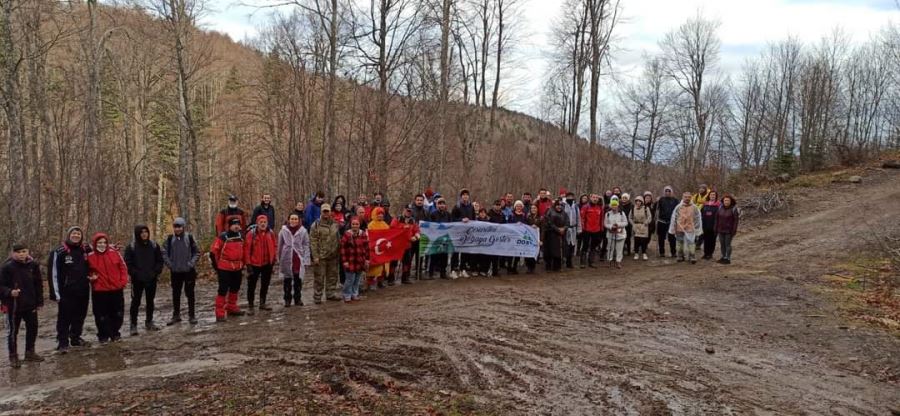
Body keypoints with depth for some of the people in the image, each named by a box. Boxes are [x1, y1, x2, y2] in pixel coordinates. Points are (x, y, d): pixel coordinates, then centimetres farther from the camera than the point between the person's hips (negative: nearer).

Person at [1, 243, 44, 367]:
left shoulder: (33, 265, 1)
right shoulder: (7, 267, -10)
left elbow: (38, 285, 8)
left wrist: (39, 302, 7)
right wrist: (10, 292, -29)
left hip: (30, 305, 4)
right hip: (13, 306, -4)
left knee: (32, 328, 14)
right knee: (13, 331, 5)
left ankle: (30, 352, 30)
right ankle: (13, 356, 16)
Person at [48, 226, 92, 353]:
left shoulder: (86, 250, 5)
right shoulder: (59, 252, -8)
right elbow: (53, 273, -9)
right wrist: (56, 293, -12)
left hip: (83, 291, 5)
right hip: (67, 292, -5)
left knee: (80, 316, 14)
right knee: (64, 318, -1)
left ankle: (76, 338, 28)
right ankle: (63, 342, 7)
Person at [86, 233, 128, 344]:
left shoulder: (114, 253, -1)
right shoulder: (90, 257, -3)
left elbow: (123, 268, 4)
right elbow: (88, 271, 9)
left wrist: (123, 281, -3)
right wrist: (91, 276, -11)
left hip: (116, 289, 1)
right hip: (99, 291, -1)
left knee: (117, 313, 10)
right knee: (101, 315, 3)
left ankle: (115, 333, 26)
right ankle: (103, 336, 16)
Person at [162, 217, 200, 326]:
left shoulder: (189, 237, -5)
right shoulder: (169, 238, -1)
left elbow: (197, 252, -1)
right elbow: (164, 253, 3)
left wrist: (191, 263, -10)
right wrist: (169, 264, -5)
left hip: (189, 271, -2)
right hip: (175, 272, 2)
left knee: (190, 293, 4)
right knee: (176, 294, 11)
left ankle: (192, 316, 12)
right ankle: (176, 315, 23)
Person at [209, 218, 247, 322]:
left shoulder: (241, 237, 6)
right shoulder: (222, 237, -14)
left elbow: (243, 250, 22)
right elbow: (213, 252, -10)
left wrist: (242, 264, 17)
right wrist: (216, 266, -6)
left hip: (237, 268, 7)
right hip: (224, 269, -7)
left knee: (235, 288, 17)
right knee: (223, 290, -7)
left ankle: (231, 308, 35)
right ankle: (220, 314, -3)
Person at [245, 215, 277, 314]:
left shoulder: (271, 233, 1)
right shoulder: (251, 234, -12)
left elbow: (274, 247, 9)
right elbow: (247, 249, -11)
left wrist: (273, 260, 8)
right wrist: (248, 263, -13)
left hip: (267, 263, 4)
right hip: (254, 264, -4)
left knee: (265, 284, 15)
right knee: (251, 286, 2)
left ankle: (262, 303, 30)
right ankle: (250, 306, 11)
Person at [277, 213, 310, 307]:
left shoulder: (303, 231, -1)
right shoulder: (284, 230, 0)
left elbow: (306, 246, -1)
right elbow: (280, 245, 6)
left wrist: (306, 260, -6)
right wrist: (279, 260, 6)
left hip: (298, 259, 0)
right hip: (287, 259, 0)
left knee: (298, 280, 6)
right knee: (287, 280, 6)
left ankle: (297, 298, 20)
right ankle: (287, 299, 17)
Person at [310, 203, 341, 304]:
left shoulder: (335, 224, 10)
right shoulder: (316, 225, -7)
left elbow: (338, 239, 18)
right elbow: (313, 242, -10)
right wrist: (315, 256, -14)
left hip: (333, 256, 5)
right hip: (321, 257, -5)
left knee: (332, 276, 13)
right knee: (319, 277, 0)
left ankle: (331, 293, 25)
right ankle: (317, 297, 8)